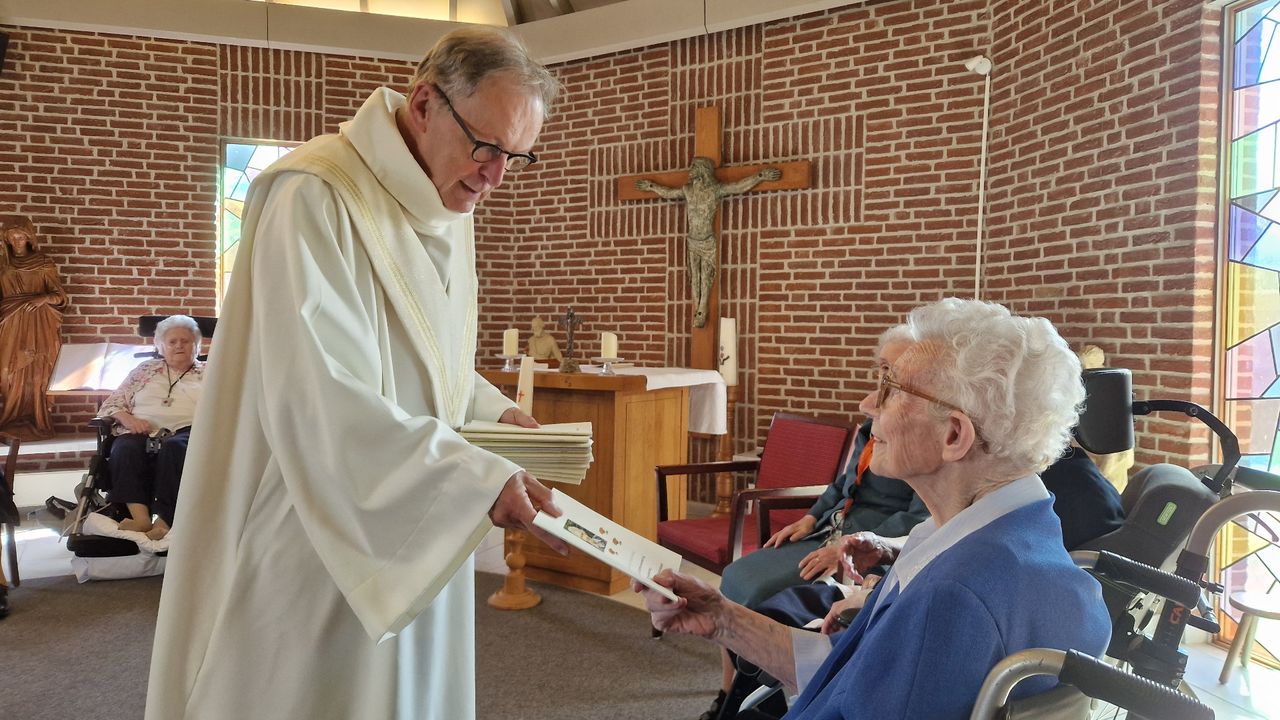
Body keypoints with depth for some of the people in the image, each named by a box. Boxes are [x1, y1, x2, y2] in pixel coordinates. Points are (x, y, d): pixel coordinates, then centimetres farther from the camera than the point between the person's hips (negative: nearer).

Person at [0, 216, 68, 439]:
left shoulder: (44, 264, 3)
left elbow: (60, 296, 0)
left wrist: (43, 298, -19)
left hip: (39, 328, -2)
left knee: (37, 375, -5)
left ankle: (36, 423, -2)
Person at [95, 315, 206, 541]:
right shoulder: (146, 370, 27)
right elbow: (111, 404, 22)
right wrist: (127, 418, 0)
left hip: (185, 432, -2)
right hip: (143, 433, 2)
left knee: (175, 447, -38)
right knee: (125, 447, -33)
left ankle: (164, 520, -43)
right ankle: (140, 516, -45)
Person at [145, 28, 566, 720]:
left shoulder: (449, 209, 7)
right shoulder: (314, 198, -20)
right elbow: (323, 404, -28)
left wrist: (492, 409, 1)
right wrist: (478, 479, -32)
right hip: (317, 533, -7)